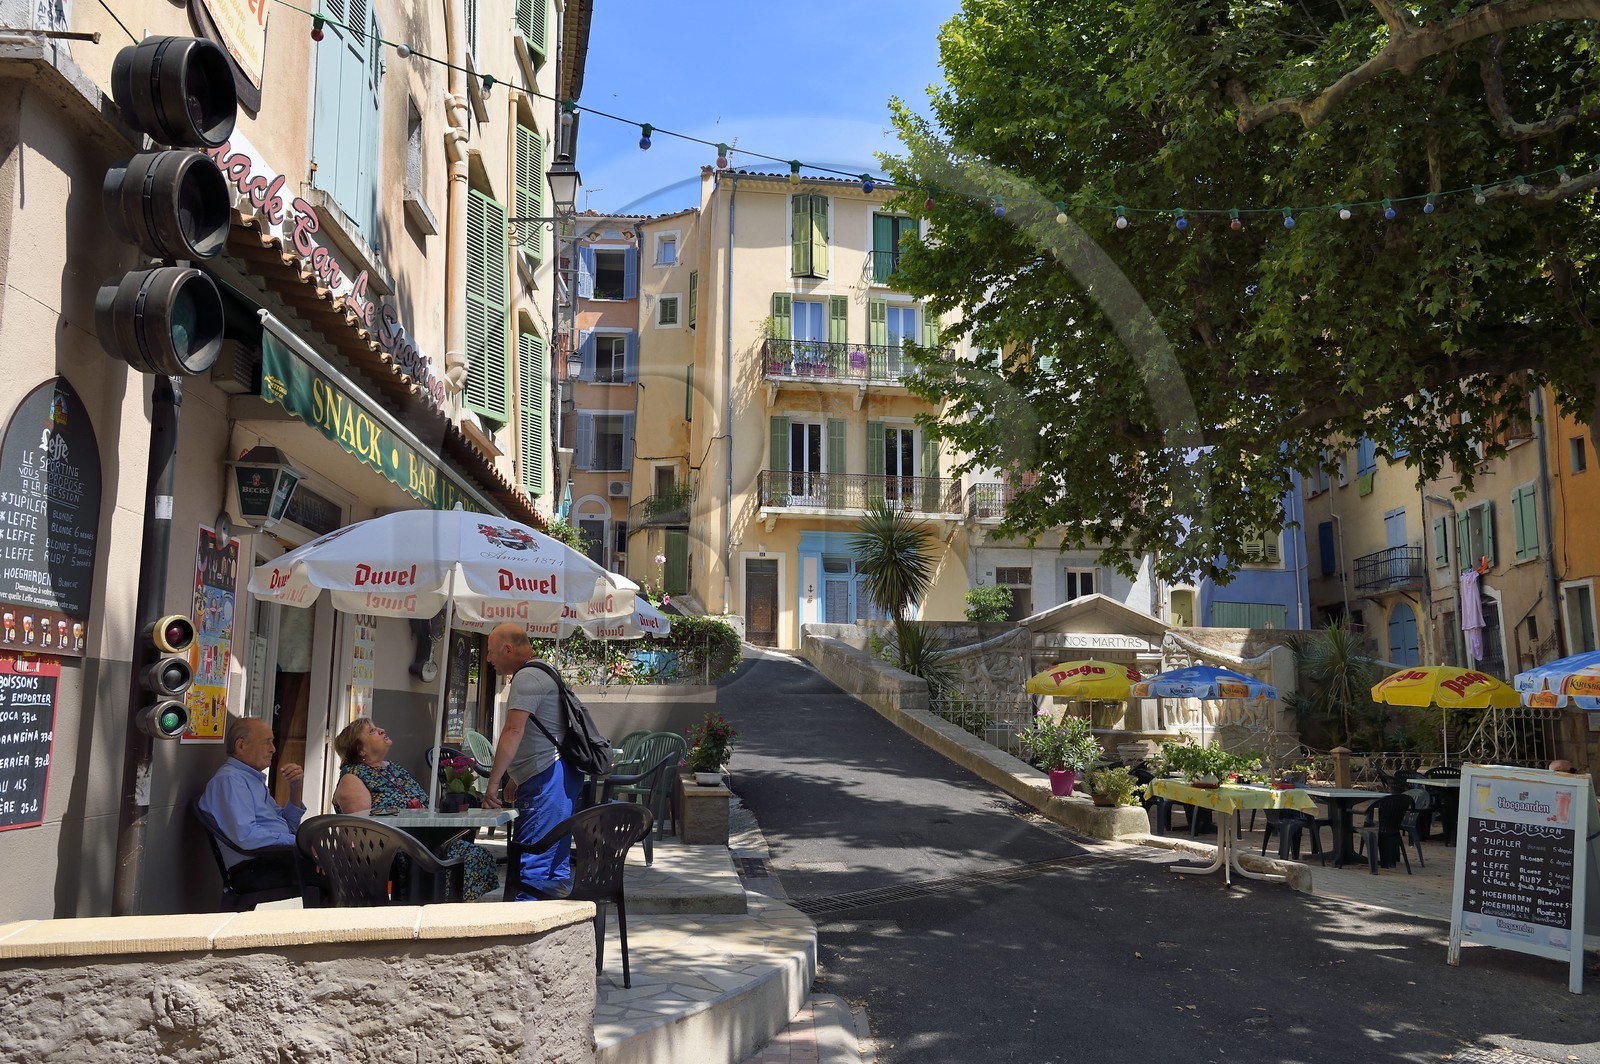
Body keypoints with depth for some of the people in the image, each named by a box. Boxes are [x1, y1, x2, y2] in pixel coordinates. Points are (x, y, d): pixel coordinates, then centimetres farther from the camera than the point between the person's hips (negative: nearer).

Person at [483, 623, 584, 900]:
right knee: (555, 862, 13)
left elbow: (513, 732, -20)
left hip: (548, 779, -11)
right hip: (552, 780, 11)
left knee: (533, 865, -12)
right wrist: (511, 779, 29)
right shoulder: (539, 675, 23)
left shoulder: (527, 677, -11)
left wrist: (493, 783, -19)